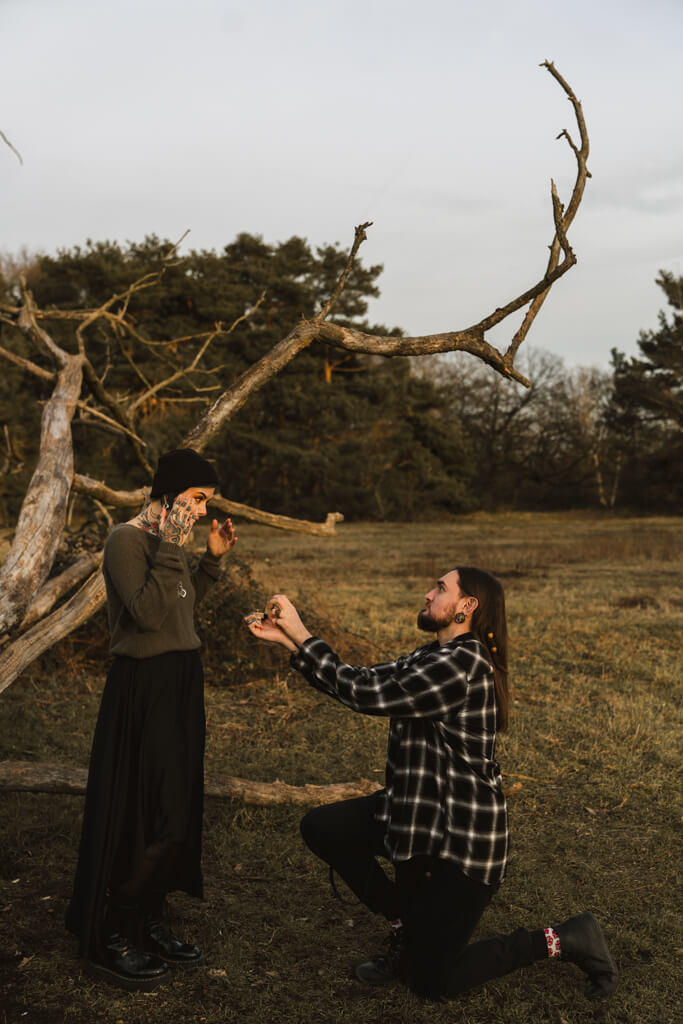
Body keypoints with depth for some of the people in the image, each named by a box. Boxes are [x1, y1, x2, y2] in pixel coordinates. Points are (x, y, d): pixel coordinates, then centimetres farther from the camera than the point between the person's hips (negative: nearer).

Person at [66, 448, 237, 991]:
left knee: (175, 809, 14)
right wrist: (171, 548, -24)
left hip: (179, 682, 9)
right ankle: (108, 941, 13)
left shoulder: (167, 539, 9)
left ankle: (148, 924, 27)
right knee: (144, 814, -3)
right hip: (144, 688, -9)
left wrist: (212, 558, 11)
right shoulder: (126, 540, -15)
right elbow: (149, 613, -25)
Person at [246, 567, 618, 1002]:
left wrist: (301, 634, -18)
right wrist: (288, 639, 0)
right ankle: (407, 925, 15)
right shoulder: (432, 658, 6)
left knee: (430, 981, 2)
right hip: (420, 814, 9)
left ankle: (563, 940, 11)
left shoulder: (463, 664, -25)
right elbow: (366, 681, 4)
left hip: (463, 838, -9)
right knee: (320, 827, 2)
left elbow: (366, 694, -26)